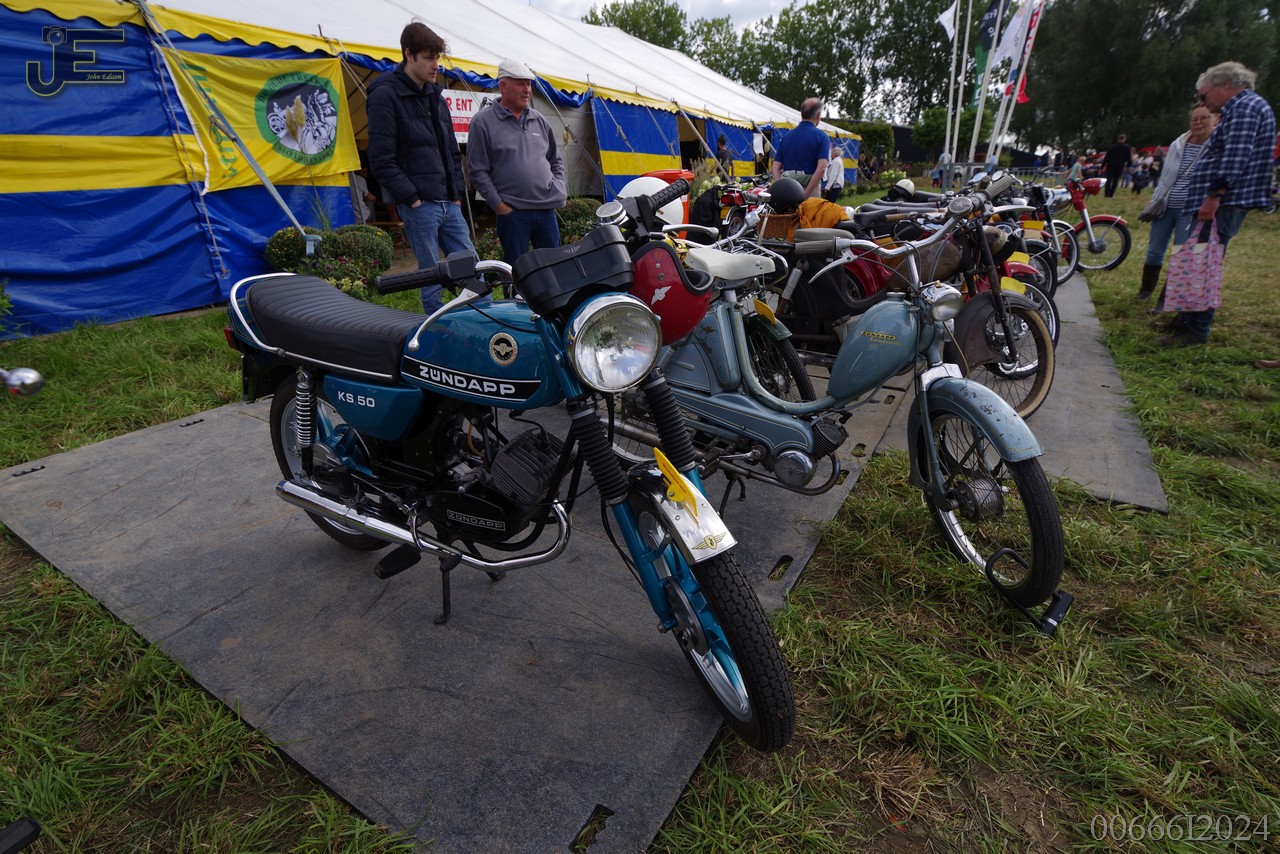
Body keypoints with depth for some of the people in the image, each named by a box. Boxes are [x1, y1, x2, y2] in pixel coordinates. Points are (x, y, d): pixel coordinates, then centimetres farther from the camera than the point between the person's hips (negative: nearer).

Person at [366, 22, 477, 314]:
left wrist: (457, 191, 12)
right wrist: (411, 198, -15)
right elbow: (382, 161, -11)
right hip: (419, 204, -7)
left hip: (449, 203, 7)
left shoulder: (434, 95, 17)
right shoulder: (385, 95, -6)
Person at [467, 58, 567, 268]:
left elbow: (556, 160, 25)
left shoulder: (539, 120, 16)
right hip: (512, 211, -5)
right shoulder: (483, 121, 0)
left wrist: (559, 190, 10)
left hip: (547, 208, 5)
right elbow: (478, 171, -4)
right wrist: (500, 206, -10)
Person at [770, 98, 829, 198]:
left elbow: (776, 168, 6)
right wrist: (805, 194, -16)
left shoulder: (786, 137, 12)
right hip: (810, 189, -4)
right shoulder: (821, 136, -3)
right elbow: (821, 168, -16)